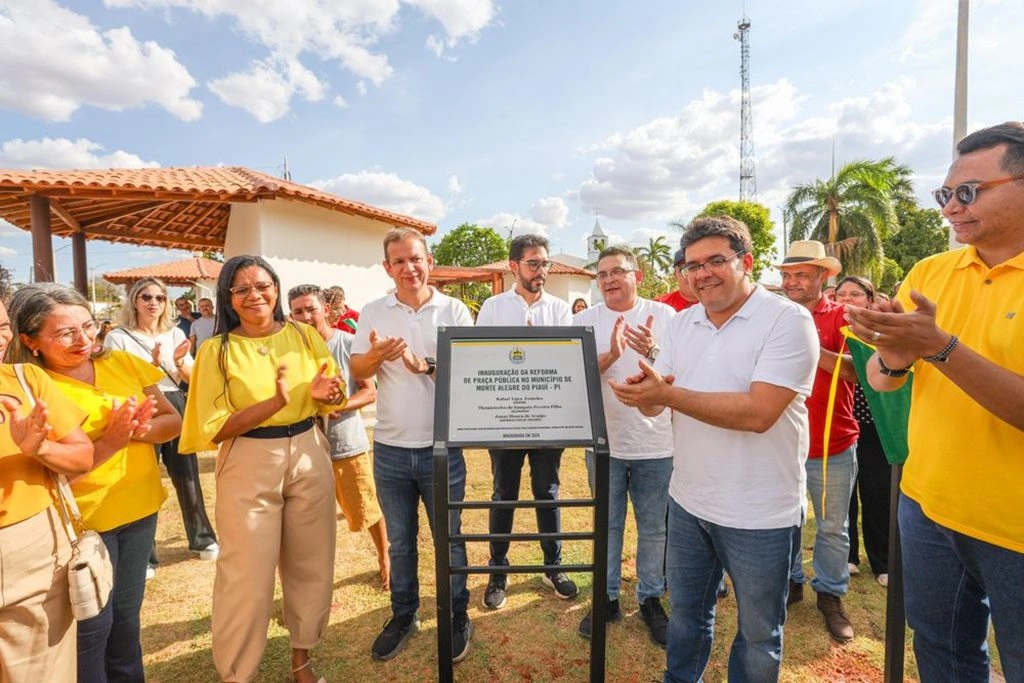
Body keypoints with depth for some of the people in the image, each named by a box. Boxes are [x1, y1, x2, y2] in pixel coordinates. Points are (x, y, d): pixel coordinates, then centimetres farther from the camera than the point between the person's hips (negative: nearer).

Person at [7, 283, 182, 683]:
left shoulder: (123, 363, -2)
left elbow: (173, 422, -2)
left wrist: (139, 430, -20)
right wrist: (109, 442, -27)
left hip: (140, 509, 4)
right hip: (83, 519, -4)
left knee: (126, 616, 21)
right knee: (92, 626, 11)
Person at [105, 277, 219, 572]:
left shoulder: (175, 334, 7)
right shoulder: (118, 337, -5)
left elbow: (191, 378, 8)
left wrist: (179, 361, -12)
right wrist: (152, 365, -21)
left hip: (176, 408, 3)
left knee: (188, 476, 11)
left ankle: (202, 537, 27)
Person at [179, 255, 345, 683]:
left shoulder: (305, 336, 1)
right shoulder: (216, 350, -5)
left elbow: (336, 400, 5)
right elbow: (215, 427, -11)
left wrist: (324, 394, -19)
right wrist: (276, 401, -25)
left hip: (308, 456, 3)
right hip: (249, 465, -2)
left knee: (311, 563, 14)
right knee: (247, 574, 6)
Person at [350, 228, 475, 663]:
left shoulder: (454, 311, -4)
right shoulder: (373, 313, 2)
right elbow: (356, 372, -1)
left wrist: (427, 365, -26)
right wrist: (374, 356, -23)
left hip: (442, 447, -2)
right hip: (390, 449, 2)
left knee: (449, 538, 13)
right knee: (400, 541, 19)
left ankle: (458, 618, 33)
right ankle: (404, 614, 39)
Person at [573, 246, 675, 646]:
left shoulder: (663, 315, -2)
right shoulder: (585, 320, -1)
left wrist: (651, 352, -26)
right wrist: (611, 354, -25)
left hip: (656, 443, 0)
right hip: (605, 442, 1)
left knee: (654, 528, 13)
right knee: (607, 525, 15)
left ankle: (651, 599, 34)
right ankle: (607, 597, 33)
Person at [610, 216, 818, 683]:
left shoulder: (788, 321, -15)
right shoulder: (681, 324, 4)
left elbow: (758, 413, -26)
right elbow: (655, 404, 3)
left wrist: (669, 393, -24)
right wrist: (643, 392, -20)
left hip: (759, 515, -5)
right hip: (688, 503, 6)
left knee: (758, 634, 18)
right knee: (685, 614, 25)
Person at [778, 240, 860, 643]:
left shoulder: (842, 317, -4)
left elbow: (857, 371, -17)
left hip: (831, 446, -2)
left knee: (833, 527, 13)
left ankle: (831, 594, 31)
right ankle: (789, 582, 35)